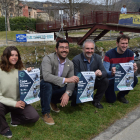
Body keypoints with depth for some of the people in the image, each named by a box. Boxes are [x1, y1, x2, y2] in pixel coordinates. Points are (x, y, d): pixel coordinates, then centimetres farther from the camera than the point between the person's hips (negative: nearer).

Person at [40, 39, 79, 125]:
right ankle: (46, 113, -21)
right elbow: (46, 76, -37)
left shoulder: (70, 64, -2)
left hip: (58, 89, 5)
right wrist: (66, 79, -44)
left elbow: (71, 81, -5)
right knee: (46, 83, -38)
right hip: (45, 86, -5)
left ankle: (53, 102, 13)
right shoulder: (48, 59, -20)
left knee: (75, 93, -14)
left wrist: (67, 93, -26)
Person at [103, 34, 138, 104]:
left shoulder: (130, 53, -8)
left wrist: (134, 69, -33)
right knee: (111, 100, -16)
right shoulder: (109, 54, -21)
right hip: (110, 79, -3)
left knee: (134, 79, -26)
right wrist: (111, 73, -47)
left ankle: (121, 95, 2)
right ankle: (108, 90, 23)